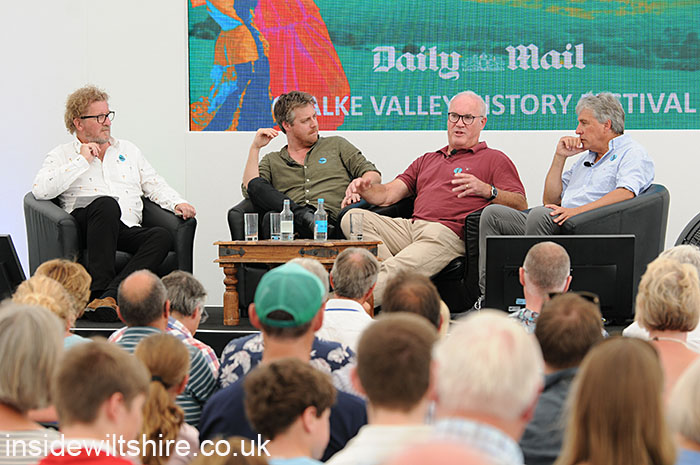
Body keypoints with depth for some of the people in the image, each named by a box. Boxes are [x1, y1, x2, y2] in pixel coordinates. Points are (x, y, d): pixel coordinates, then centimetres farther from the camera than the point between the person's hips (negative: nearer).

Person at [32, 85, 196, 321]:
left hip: (128, 231, 4)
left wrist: (178, 203, 4)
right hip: (87, 227, -4)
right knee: (106, 203, -38)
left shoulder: (128, 150, 28)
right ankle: (100, 290, -46)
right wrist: (82, 161, 0)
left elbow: (155, 185, 25)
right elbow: (40, 190, -3)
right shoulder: (62, 155, 14)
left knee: (162, 237, -29)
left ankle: (109, 295, -45)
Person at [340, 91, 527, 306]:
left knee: (395, 271, -33)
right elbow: (388, 194, 25)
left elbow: (521, 205, 4)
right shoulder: (427, 160, 35)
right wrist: (365, 189, 2)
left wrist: (487, 190, -14)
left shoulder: (494, 159, 18)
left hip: (447, 233, -6)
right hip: (410, 226, 6)